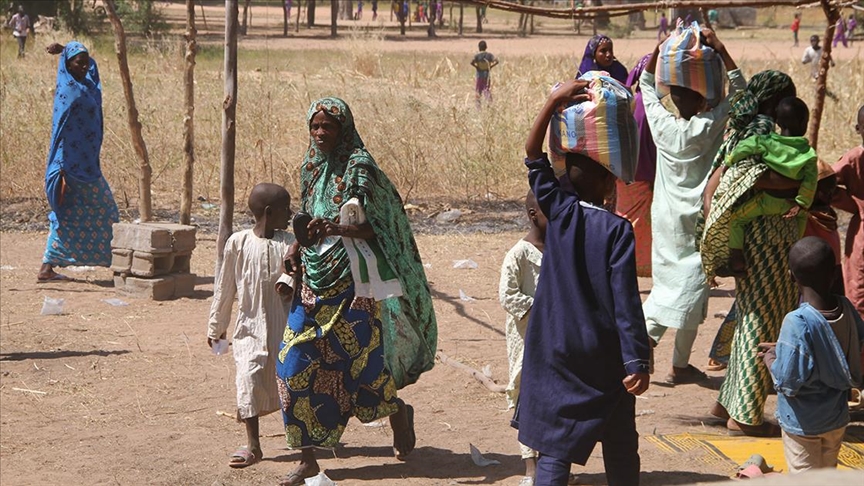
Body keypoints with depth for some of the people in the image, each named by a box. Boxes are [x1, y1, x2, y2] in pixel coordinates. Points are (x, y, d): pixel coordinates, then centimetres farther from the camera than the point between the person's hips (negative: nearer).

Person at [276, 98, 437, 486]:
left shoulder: (359, 166, -8)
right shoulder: (311, 168, 12)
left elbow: (372, 227, -14)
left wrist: (336, 228, -31)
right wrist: (297, 246, 1)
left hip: (351, 280, -6)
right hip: (315, 278, 6)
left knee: (356, 360, -1)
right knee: (296, 362, -2)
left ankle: (398, 412, 31)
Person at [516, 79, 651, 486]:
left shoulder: (560, 213, -4)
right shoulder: (618, 230, -13)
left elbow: (534, 157, 6)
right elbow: (626, 301, -17)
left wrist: (554, 102, 1)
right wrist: (637, 362, -16)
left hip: (557, 354, 2)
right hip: (606, 358, -2)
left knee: (554, 448, 1)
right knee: (620, 446, 15)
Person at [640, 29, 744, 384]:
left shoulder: (661, 124, -7)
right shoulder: (708, 127, -15)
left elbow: (646, 84, 11)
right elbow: (739, 91, -5)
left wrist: (661, 47, 7)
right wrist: (720, 50, -6)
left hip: (666, 218, 4)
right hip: (697, 220, -4)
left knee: (665, 279, 18)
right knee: (691, 286, 2)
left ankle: (645, 336, 3)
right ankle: (680, 366, 7)